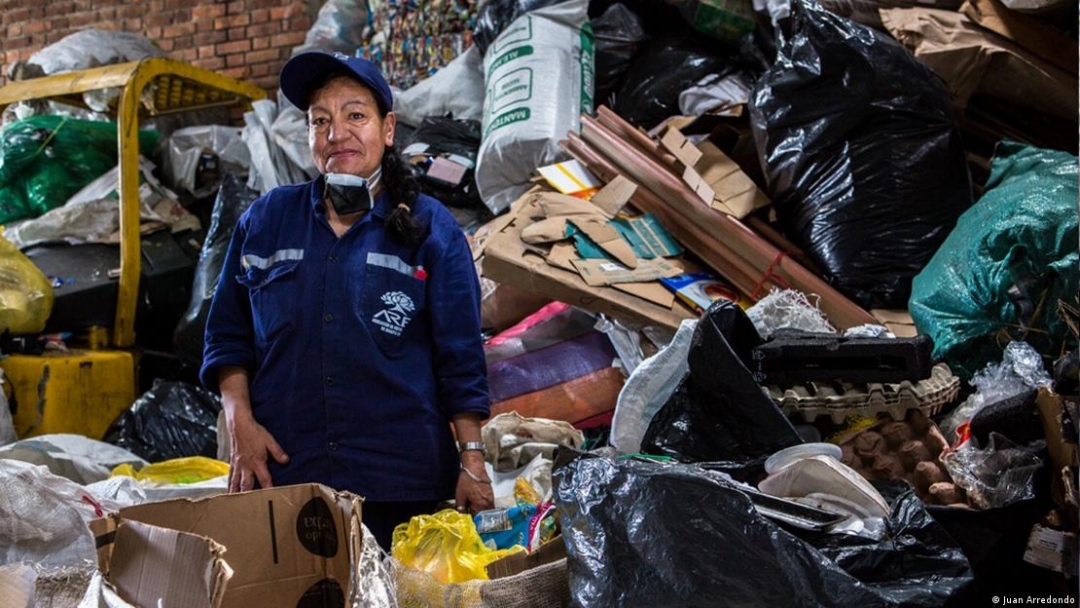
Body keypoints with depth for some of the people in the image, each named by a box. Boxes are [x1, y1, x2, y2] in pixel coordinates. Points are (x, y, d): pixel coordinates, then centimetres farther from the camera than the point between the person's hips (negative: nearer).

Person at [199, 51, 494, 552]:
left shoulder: (431, 228, 1)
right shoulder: (265, 220, 7)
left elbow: (460, 359, 0)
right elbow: (227, 334, 12)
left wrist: (472, 461, -5)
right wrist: (239, 421, -2)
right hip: (282, 473, 2)